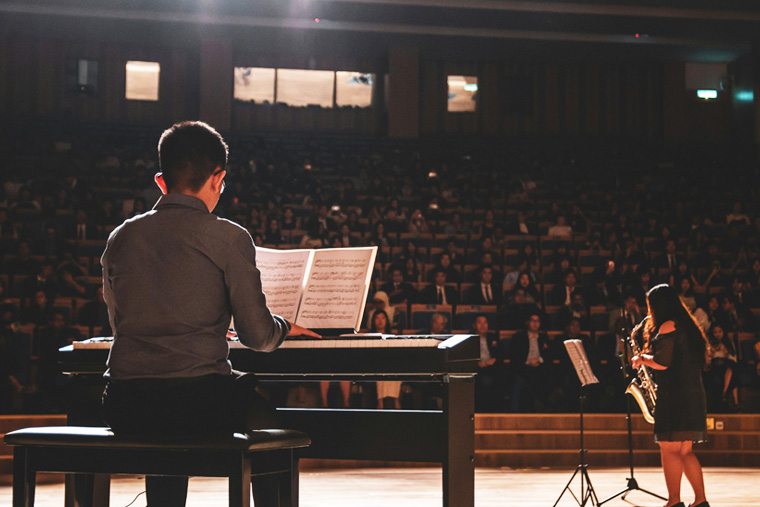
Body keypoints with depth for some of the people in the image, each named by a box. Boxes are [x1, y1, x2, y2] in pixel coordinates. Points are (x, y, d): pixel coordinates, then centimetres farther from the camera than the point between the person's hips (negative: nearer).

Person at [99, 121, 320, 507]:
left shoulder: (120, 238, 10)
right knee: (265, 408, 26)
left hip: (123, 406, 4)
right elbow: (257, 335, -4)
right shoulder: (229, 238, -3)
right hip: (198, 403, -4)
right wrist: (286, 327, 20)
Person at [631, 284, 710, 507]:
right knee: (684, 451, 12)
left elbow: (662, 362, -17)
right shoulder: (686, 325, 19)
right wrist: (648, 357, 20)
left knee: (669, 449, -7)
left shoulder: (667, 326, -9)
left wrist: (641, 359, 0)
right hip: (692, 395, 10)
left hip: (674, 395, -9)